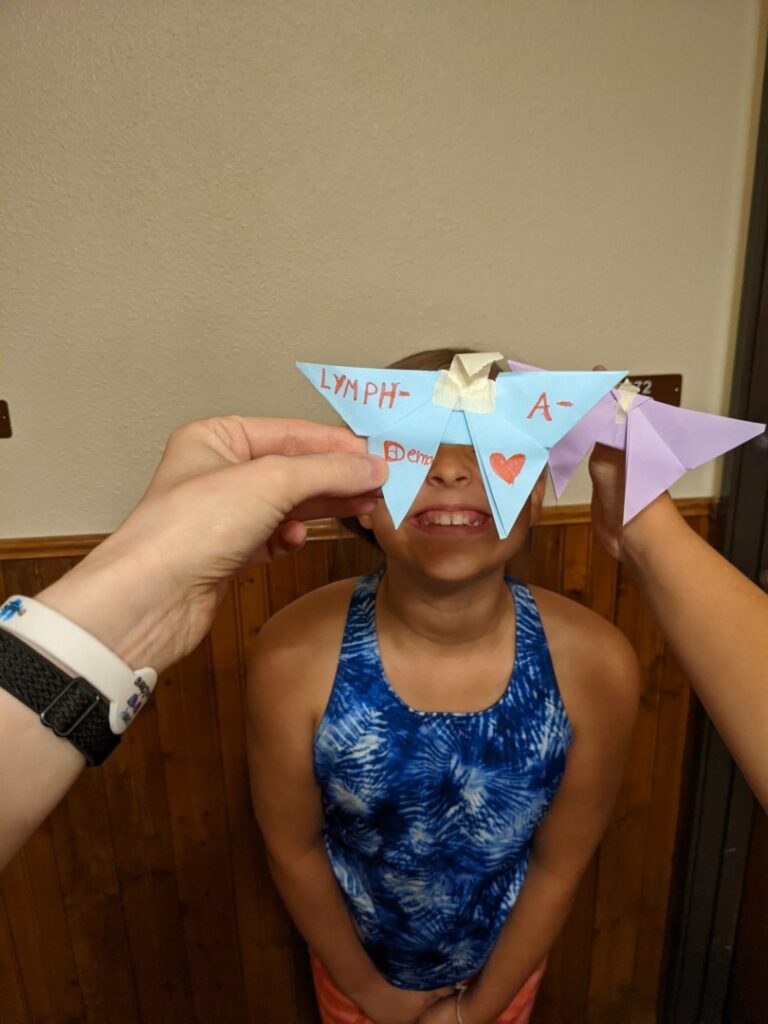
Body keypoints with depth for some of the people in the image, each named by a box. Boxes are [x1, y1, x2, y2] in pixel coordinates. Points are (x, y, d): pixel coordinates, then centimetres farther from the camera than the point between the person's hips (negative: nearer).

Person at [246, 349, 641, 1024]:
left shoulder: (596, 664, -29)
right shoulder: (294, 658, -32)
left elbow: (560, 865, -14)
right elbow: (293, 846, -15)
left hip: (502, 968, 1)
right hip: (355, 967, 0)